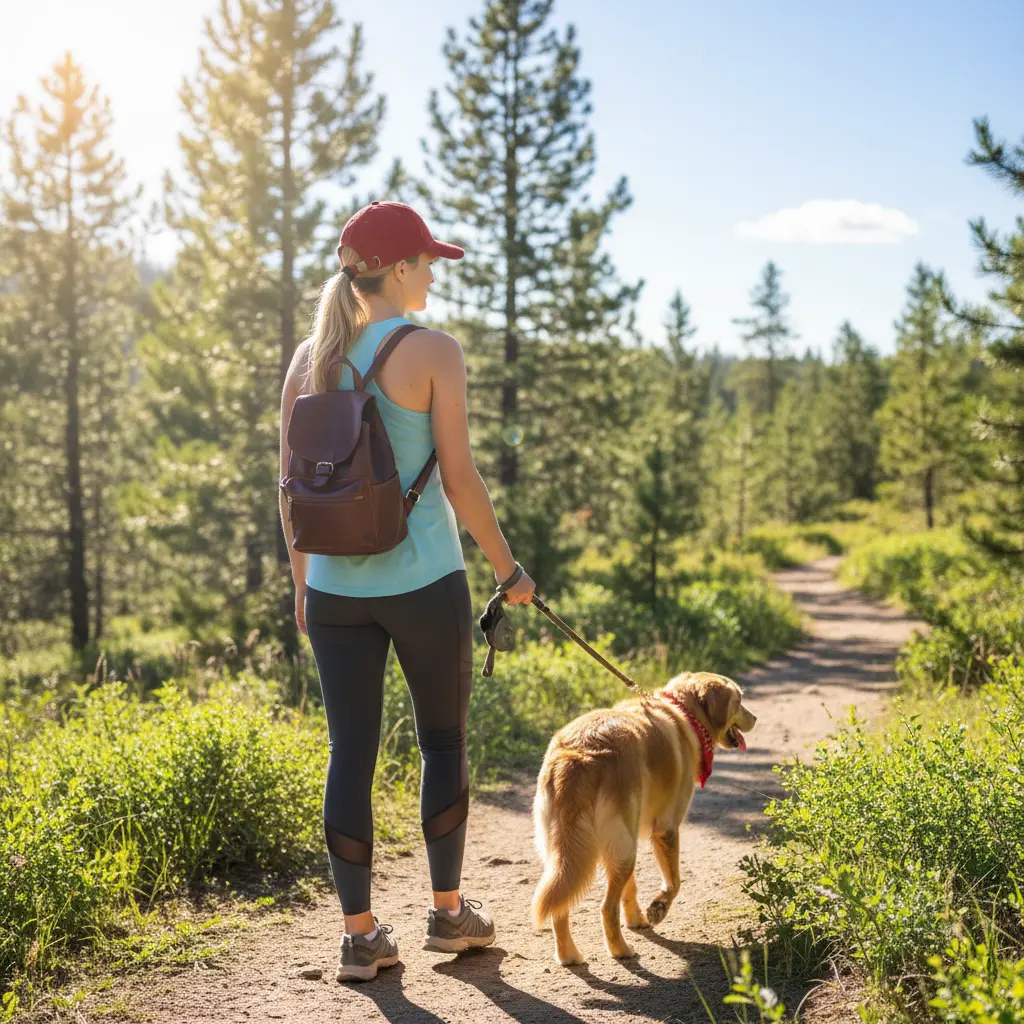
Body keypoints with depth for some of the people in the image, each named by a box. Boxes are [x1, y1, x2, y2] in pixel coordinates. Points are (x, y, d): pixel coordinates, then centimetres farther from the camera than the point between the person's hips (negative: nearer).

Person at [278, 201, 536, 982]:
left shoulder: (309, 358, 6)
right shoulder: (434, 352, -9)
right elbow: (459, 480, -11)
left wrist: (302, 581, 17)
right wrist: (509, 570, 0)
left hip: (336, 586, 4)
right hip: (423, 579, -4)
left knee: (351, 753, 8)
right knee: (444, 742, 14)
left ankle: (361, 934, 13)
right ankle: (449, 911, 25)